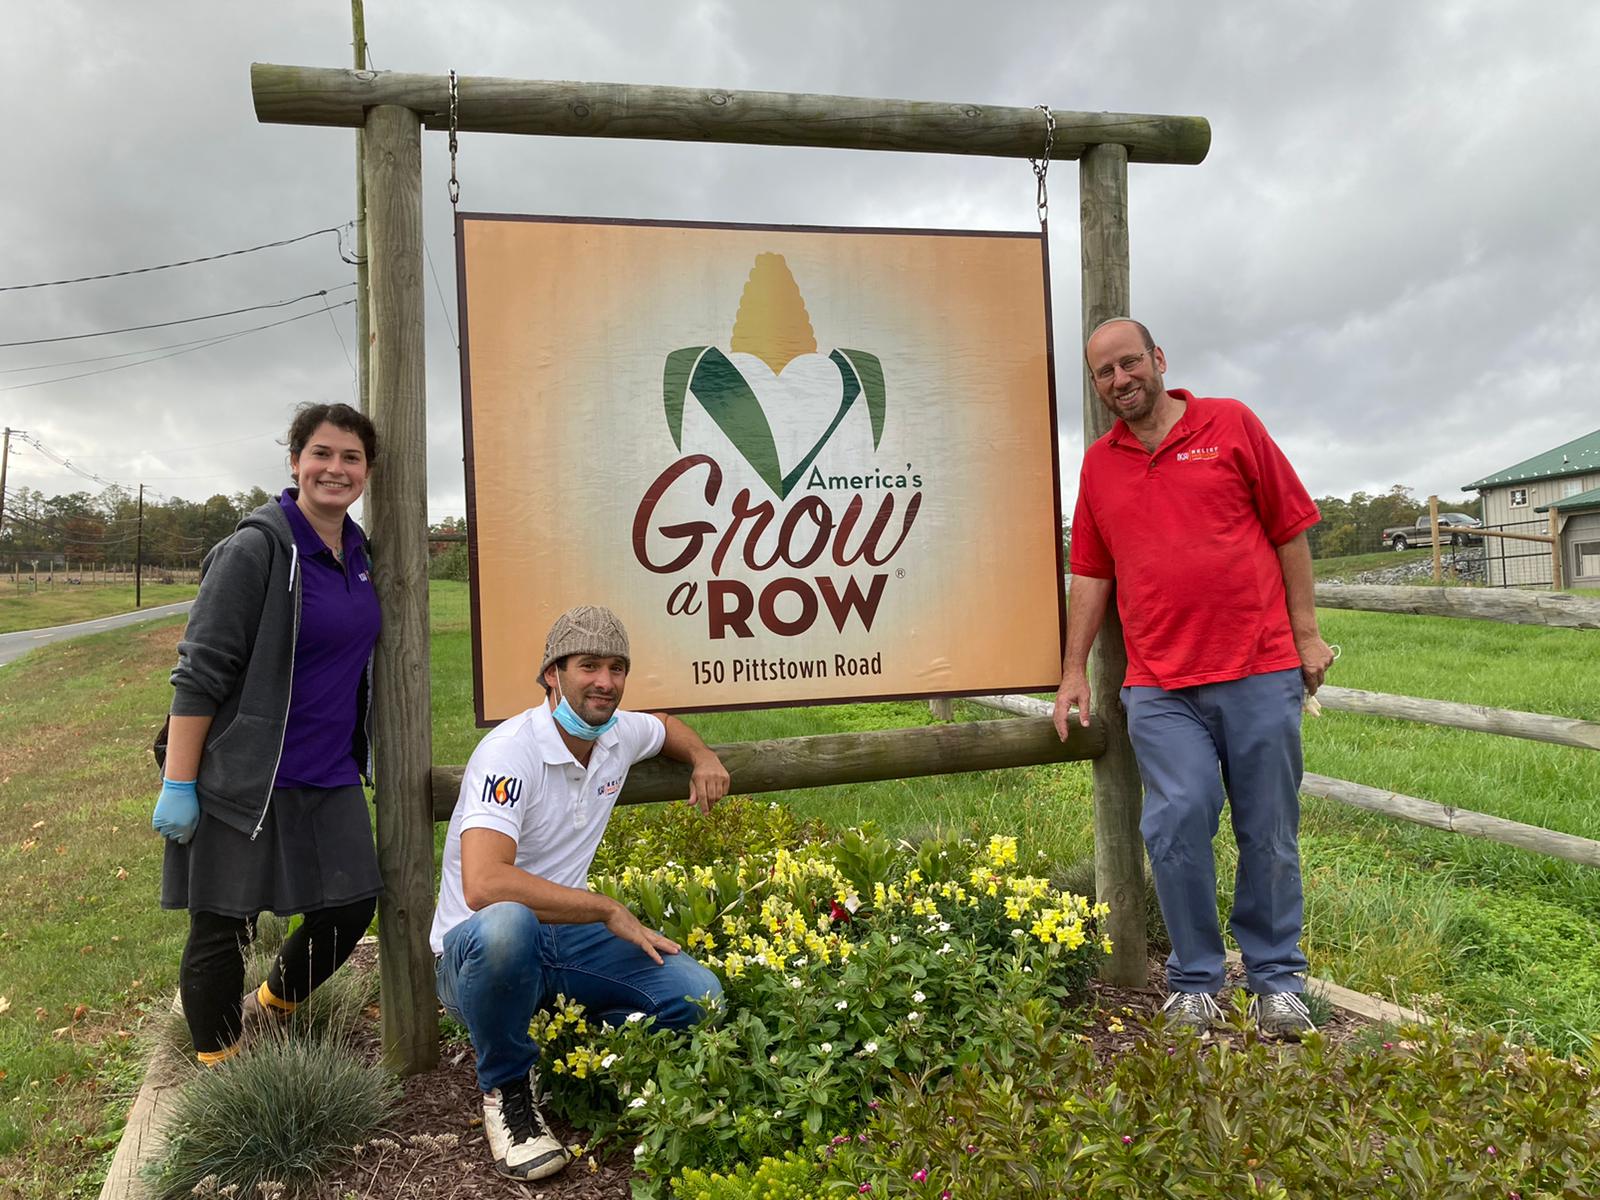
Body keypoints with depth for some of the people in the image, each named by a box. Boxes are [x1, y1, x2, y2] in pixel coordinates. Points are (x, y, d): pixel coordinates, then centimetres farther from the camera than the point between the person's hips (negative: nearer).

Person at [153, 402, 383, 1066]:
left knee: (351, 906, 11)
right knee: (223, 928, 5)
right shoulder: (256, 549, -15)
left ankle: (267, 1007, 38)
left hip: (331, 777, 7)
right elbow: (199, 672, -16)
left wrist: (358, 757, 21)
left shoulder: (357, 552, 8)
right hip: (245, 780, -7)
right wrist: (177, 785, -18)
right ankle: (218, 1067, 29)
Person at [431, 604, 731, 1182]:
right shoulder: (511, 751, -23)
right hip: (473, 949, -5)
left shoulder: (620, 734, 1)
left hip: (566, 937, 6)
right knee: (506, 924, -42)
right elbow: (484, 885, -36)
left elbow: (664, 724, 28)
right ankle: (506, 1087, -11)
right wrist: (610, 911, -29)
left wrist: (703, 757, 4)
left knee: (700, 998, -15)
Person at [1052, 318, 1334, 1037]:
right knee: (1176, 822, -9)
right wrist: (1074, 671, 12)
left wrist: (1306, 632, 4)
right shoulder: (1098, 464, 13)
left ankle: (1277, 980, 23)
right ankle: (1195, 982, 10)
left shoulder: (1231, 424, 6)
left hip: (1261, 670, -1)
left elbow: (1289, 530, 7)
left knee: (1270, 833, 6)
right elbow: (1091, 574, 16)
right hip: (1158, 687, 1)